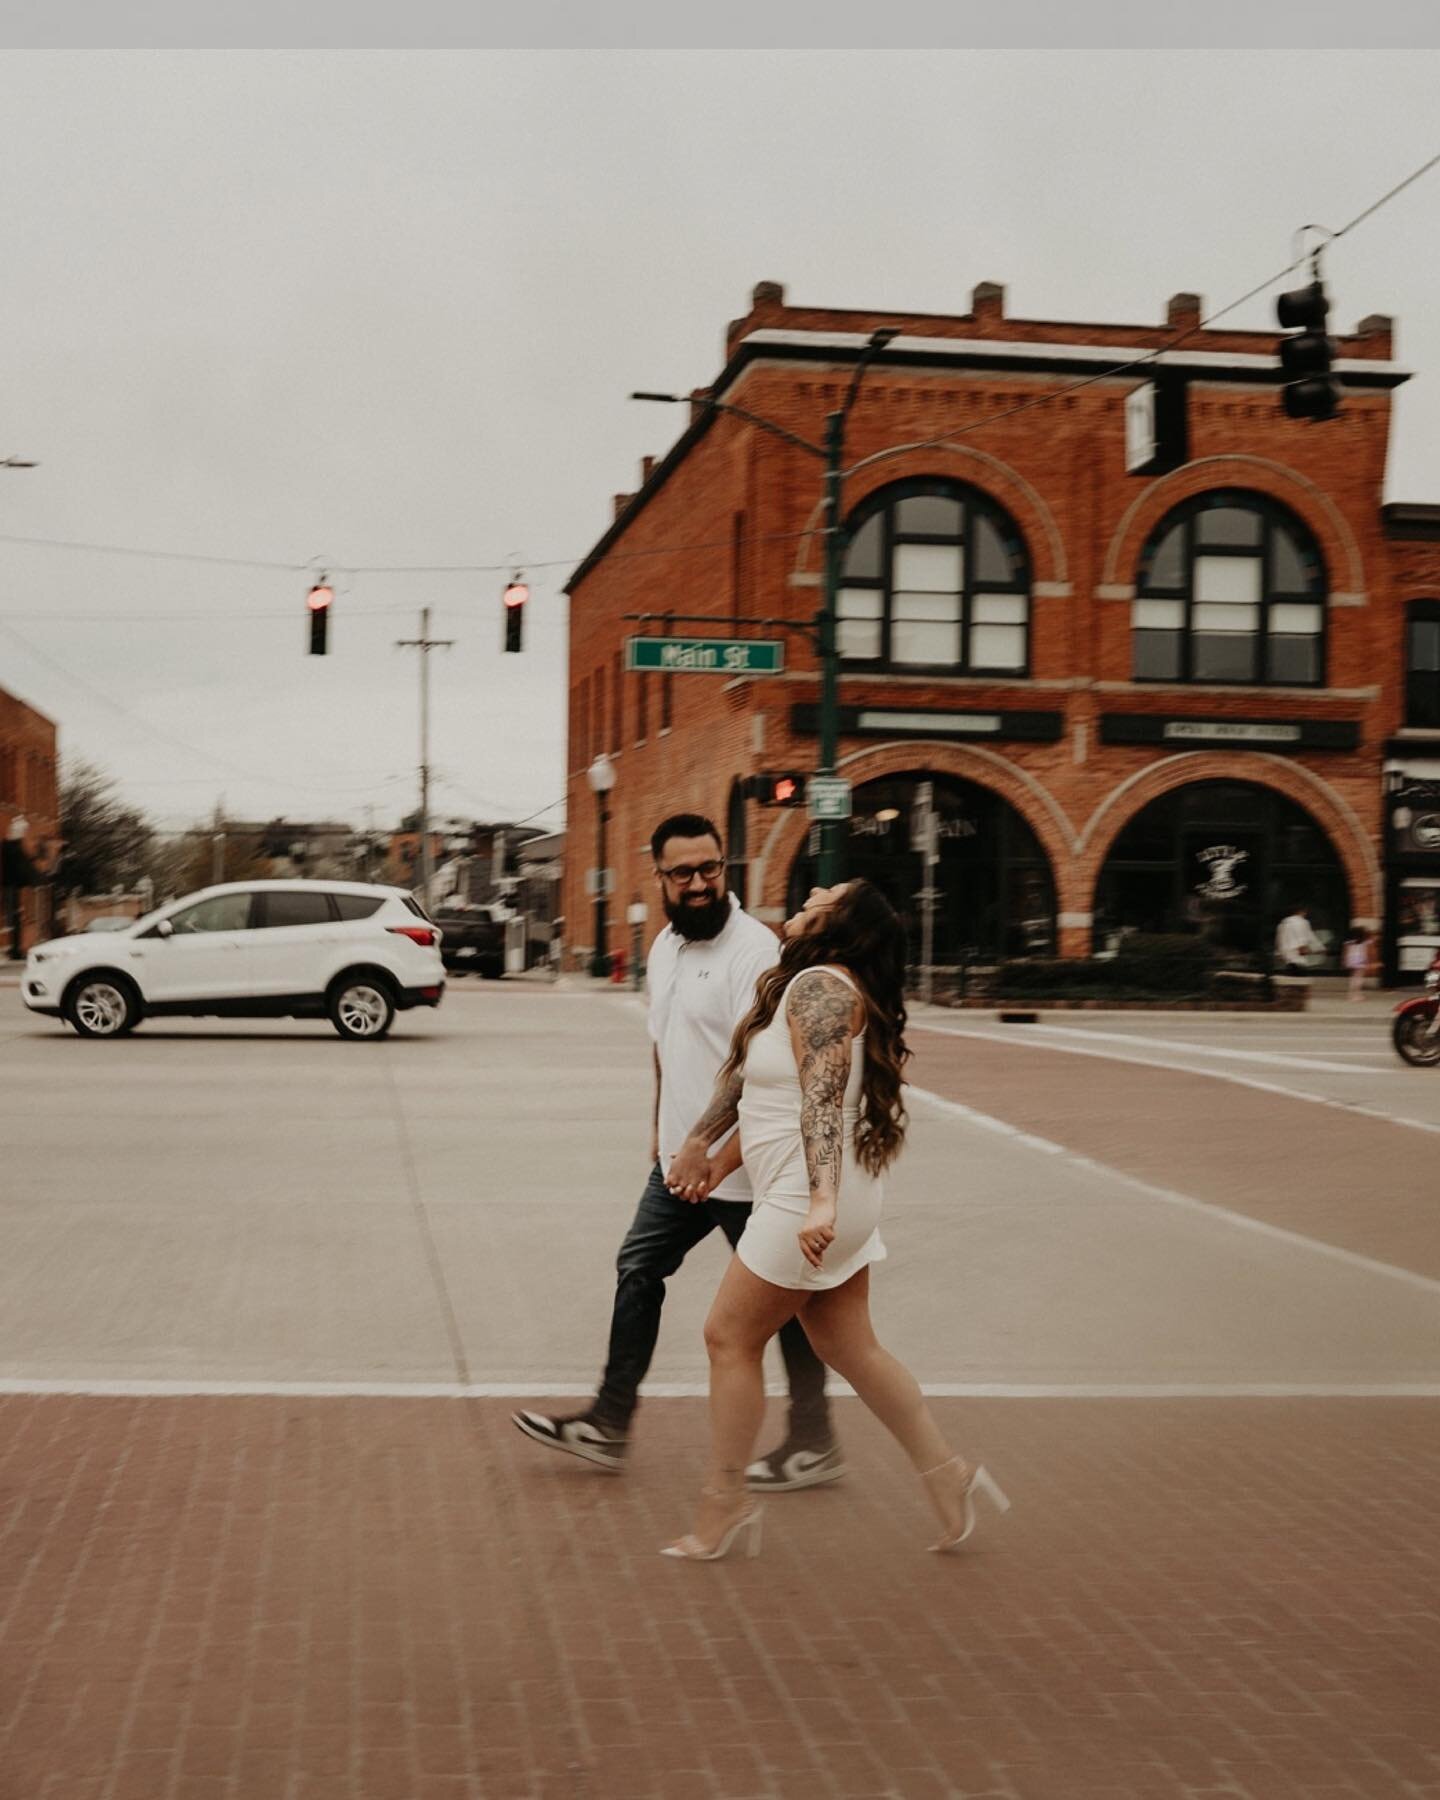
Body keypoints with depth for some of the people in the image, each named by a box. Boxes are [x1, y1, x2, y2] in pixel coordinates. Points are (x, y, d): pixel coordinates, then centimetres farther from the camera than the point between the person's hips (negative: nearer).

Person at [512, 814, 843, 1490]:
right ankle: (609, 1424, 19)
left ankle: (814, 1443, 17)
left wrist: (722, 1158, -30)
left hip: (746, 1166, -8)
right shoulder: (665, 946, 9)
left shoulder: (753, 950, -20)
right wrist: (661, 1129, 23)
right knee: (638, 1270, 10)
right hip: (681, 1160, 9)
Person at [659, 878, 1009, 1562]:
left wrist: (820, 1199, -37)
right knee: (850, 1349, 14)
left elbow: (823, 1096, -29)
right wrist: (701, 1139, 25)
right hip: (833, 1205, 10)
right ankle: (946, 1472, 19)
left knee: (730, 1336, 0)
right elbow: (744, 1070, 21)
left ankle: (725, 1500, 10)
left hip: (806, 1207, -10)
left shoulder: (822, 987, -17)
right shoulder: (802, 985, 14)